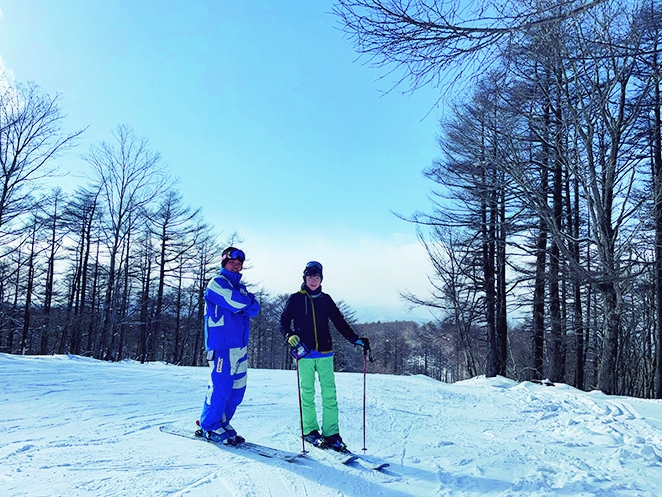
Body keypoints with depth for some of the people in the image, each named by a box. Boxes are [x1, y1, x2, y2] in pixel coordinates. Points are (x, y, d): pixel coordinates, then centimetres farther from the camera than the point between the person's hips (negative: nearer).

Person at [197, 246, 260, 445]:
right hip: (222, 345, -8)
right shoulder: (217, 283, -4)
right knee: (221, 387, -7)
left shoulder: (240, 286, 20)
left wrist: (241, 305, -9)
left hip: (240, 345, 8)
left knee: (237, 389, 9)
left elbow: (254, 309, 7)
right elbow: (237, 303, -17)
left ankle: (221, 422, 22)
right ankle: (209, 426, 8)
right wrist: (247, 301, 2)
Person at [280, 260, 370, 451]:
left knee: (329, 393, -2)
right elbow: (284, 322, 5)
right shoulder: (295, 299, 6)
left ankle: (331, 433, 3)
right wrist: (290, 336, -15)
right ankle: (310, 431, 14)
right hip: (305, 353, -2)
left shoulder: (326, 300, 12)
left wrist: (355, 339, 3)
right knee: (307, 393, 2)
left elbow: (340, 322, 13)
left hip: (325, 353, 2)